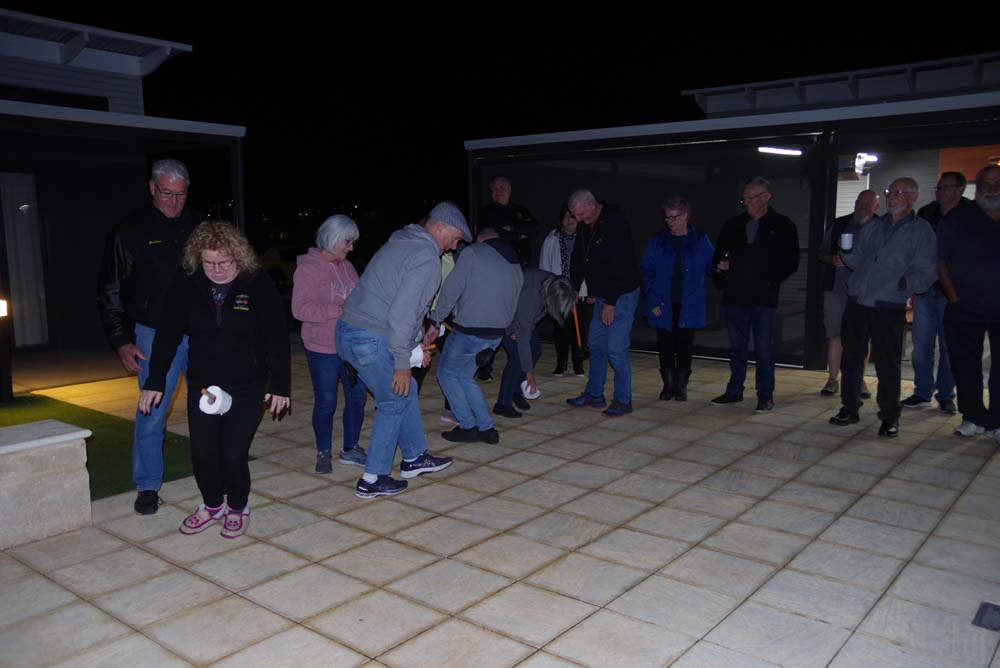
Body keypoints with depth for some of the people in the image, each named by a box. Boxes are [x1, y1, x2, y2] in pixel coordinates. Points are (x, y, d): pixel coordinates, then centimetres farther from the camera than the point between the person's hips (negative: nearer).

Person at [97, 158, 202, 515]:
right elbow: (111, 292, 2)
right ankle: (148, 487, 15)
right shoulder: (130, 231, -1)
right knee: (152, 412, 0)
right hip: (155, 335, -2)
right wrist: (121, 342, -5)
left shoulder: (199, 226, 6)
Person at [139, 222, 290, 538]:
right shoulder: (186, 285, -5)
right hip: (202, 384, 3)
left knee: (233, 455, -5)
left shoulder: (258, 285, -11)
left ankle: (237, 508, 24)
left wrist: (280, 385, -10)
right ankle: (213, 504, 32)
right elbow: (167, 335, 0)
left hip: (247, 387, -3)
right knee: (202, 453, 4)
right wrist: (155, 382, -2)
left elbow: (277, 339, -8)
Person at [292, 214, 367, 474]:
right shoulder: (308, 268, -10)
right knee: (325, 402, 3)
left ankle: (350, 449, 26)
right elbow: (300, 309, -19)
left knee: (358, 395, 10)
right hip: (323, 349, -6)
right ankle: (324, 453, 22)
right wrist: (339, 310, -24)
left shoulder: (347, 266, 10)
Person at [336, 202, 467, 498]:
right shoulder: (426, 257, -14)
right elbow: (402, 314, -21)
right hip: (371, 340, -9)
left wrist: (418, 341, 26)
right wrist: (402, 363, -15)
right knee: (395, 402, 7)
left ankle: (414, 458, 33)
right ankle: (372, 479, 14)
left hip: (348, 330, 9)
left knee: (406, 391, 20)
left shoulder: (401, 242, 17)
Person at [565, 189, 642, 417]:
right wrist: (574, 288, 11)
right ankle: (594, 395, 24)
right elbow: (579, 259, 17)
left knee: (616, 349, -8)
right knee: (596, 345, 13)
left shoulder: (615, 224, -21)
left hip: (622, 295, -9)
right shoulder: (587, 227, 6)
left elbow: (617, 266, -25)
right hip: (602, 295, 9)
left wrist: (611, 303, -24)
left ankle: (623, 400, 4)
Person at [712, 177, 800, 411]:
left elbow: (791, 262, -1)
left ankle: (765, 394, 10)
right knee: (736, 346, 11)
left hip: (763, 298, -4)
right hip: (735, 296, 4)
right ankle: (734, 390, 20)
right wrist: (721, 265, 0)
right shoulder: (733, 225, 13)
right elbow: (719, 254, 22)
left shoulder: (783, 226, 1)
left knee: (764, 348, 0)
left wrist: (770, 281, -12)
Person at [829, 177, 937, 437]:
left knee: (887, 364, -1)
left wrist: (906, 284, -21)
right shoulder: (873, 227, 17)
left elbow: (926, 271, -5)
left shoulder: (921, 231, 3)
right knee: (851, 359, 9)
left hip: (889, 307, -4)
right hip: (857, 303, 4)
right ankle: (849, 408, 22)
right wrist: (843, 257, 0)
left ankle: (889, 417, 12)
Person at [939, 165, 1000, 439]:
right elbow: (940, 260, 1)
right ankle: (973, 417, 18)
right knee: (966, 366, 5)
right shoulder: (958, 219, 2)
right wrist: (954, 297, -6)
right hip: (965, 308, -1)